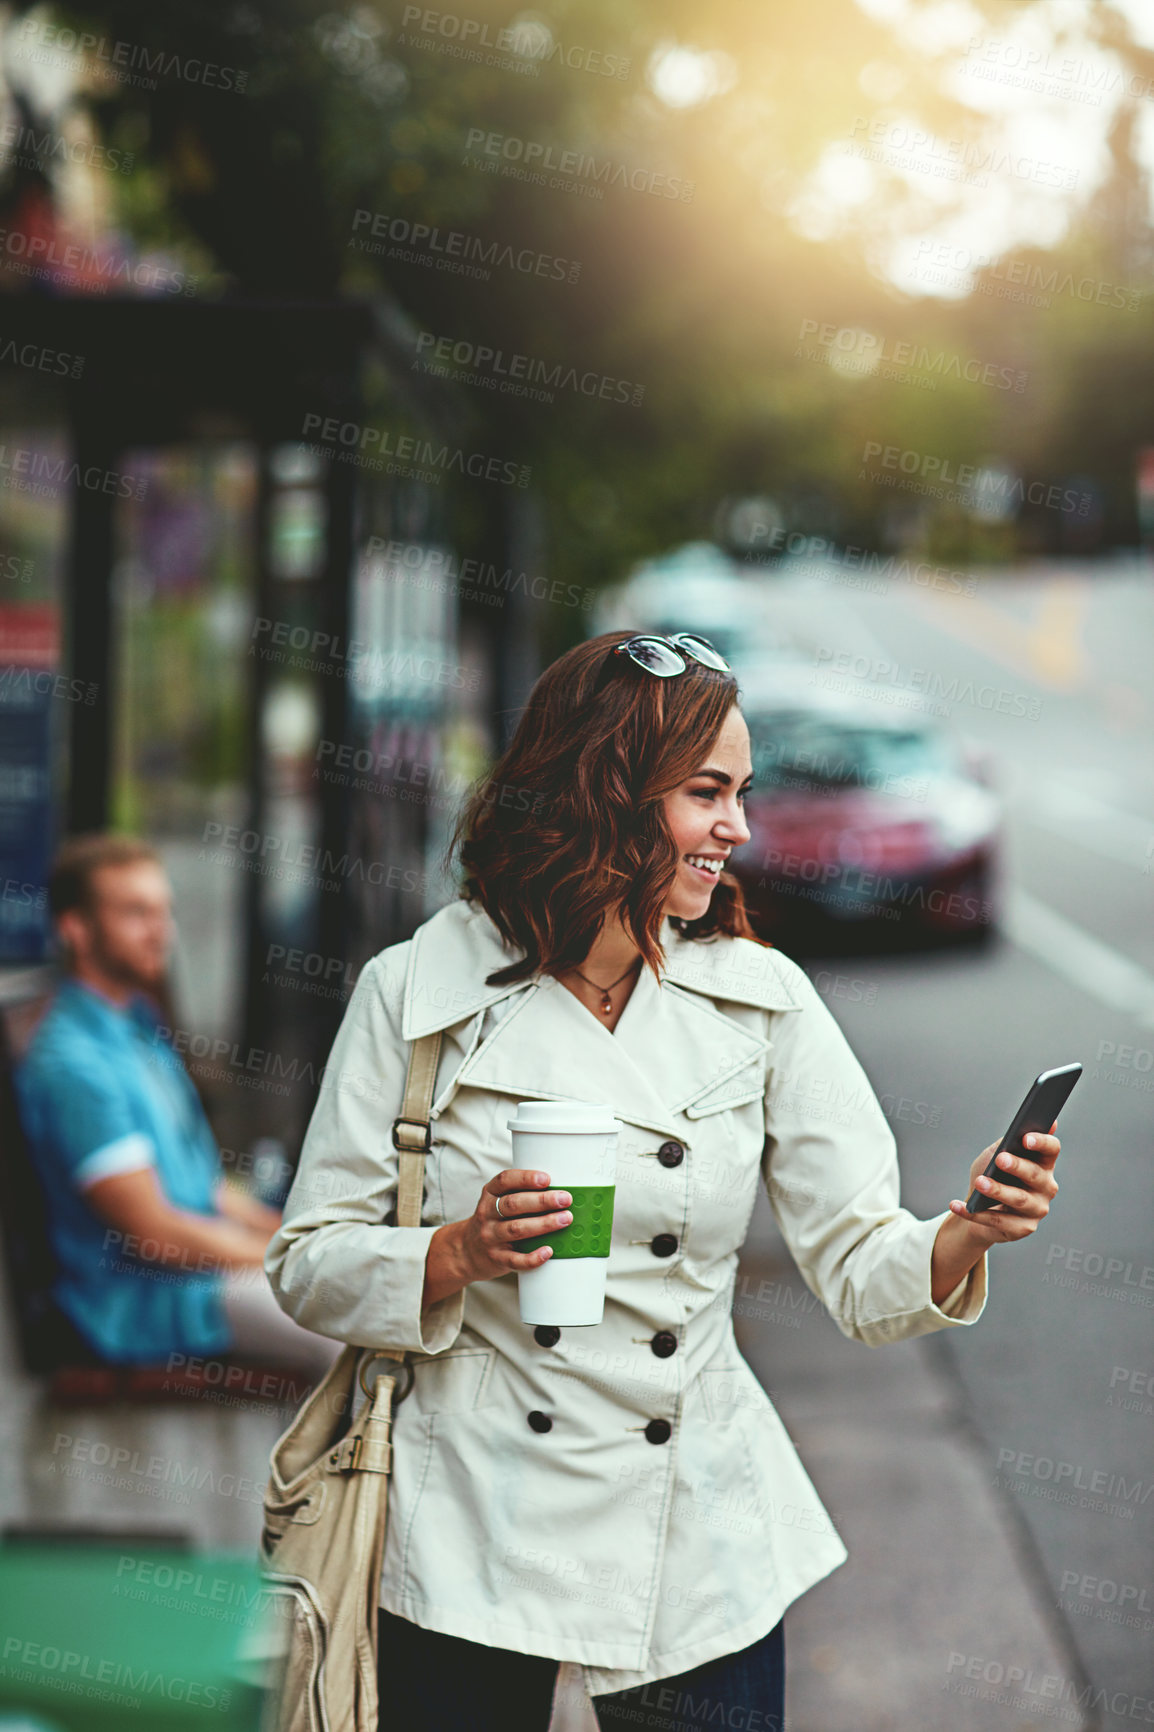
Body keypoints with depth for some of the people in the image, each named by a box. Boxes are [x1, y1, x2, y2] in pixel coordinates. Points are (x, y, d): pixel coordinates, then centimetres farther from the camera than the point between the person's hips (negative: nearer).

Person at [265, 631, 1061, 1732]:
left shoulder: (761, 998, 1)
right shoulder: (417, 990, -5)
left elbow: (859, 1265, -1)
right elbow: (309, 1261, -2)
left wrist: (965, 1235, -21)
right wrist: (462, 1255, -19)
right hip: (473, 1540, -2)